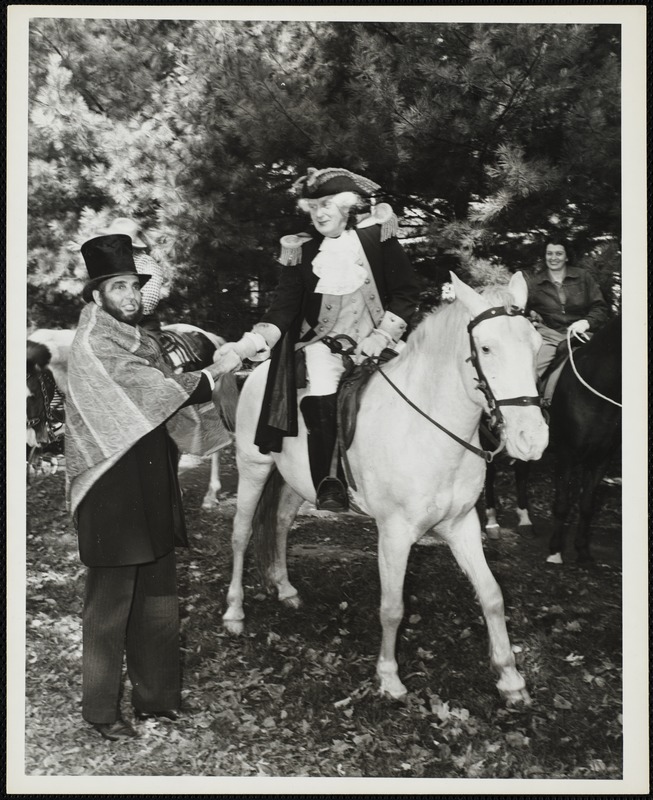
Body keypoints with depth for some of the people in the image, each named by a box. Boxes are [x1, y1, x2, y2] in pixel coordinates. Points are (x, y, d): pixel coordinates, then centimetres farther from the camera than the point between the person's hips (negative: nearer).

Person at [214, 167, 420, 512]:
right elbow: (283, 308, 0)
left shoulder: (377, 235, 3)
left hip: (376, 339, 0)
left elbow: (407, 293, 0)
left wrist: (381, 335, -13)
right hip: (323, 340, 0)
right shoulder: (303, 250, 7)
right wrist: (245, 346, -15)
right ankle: (327, 483, -15)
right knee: (320, 397, -26)